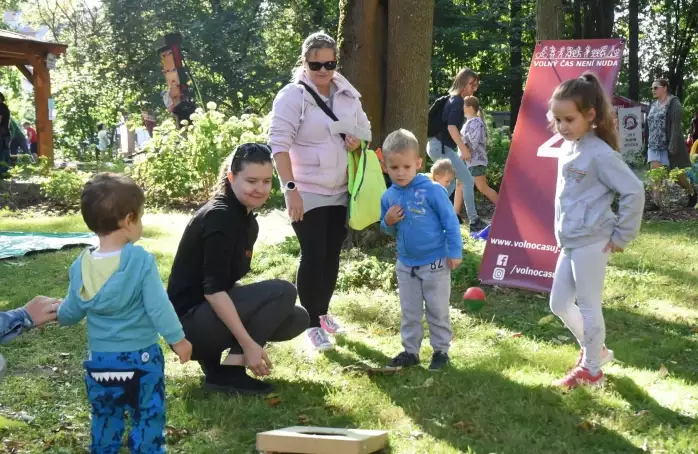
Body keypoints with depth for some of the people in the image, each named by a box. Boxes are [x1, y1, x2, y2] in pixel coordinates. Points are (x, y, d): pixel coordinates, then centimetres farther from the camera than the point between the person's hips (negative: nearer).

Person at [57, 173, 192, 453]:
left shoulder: (81, 266, -4)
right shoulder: (141, 260, -19)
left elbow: (71, 314, 6)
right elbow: (158, 306, -17)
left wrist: (58, 313, 29)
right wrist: (177, 339, -4)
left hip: (99, 361, 4)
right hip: (140, 359, -4)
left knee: (104, 421, 18)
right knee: (148, 420, 9)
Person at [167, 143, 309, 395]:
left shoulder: (245, 219, 10)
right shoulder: (220, 217, -19)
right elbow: (212, 289, -24)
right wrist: (248, 344, -25)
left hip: (210, 314, 9)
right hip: (189, 323, -9)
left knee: (297, 319, 7)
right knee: (283, 291, -19)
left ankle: (212, 354, 8)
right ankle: (228, 372, -15)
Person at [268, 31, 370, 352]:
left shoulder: (347, 94, 4)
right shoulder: (292, 96, -13)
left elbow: (364, 129, 17)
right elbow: (279, 143, -18)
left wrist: (358, 140, -8)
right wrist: (290, 188, -26)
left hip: (341, 191, 6)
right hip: (308, 193, -5)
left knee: (332, 255, 13)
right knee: (313, 256, -7)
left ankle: (323, 312, 31)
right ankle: (312, 324, 5)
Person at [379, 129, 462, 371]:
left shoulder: (431, 190, -17)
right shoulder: (389, 196, -2)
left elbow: (450, 222, -11)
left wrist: (455, 252, -11)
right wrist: (388, 223, -11)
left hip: (435, 263, -4)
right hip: (405, 264, 5)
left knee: (437, 310, 8)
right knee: (409, 312, 13)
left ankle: (441, 350, 22)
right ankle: (410, 351, 24)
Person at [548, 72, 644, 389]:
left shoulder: (600, 153, -17)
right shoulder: (567, 149, 8)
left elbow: (634, 192, -19)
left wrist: (622, 236, -14)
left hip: (591, 242, -9)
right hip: (569, 241, 9)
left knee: (588, 306, 2)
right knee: (559, 304, 15)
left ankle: (591, 370, 16)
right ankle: (594, 350, 33)